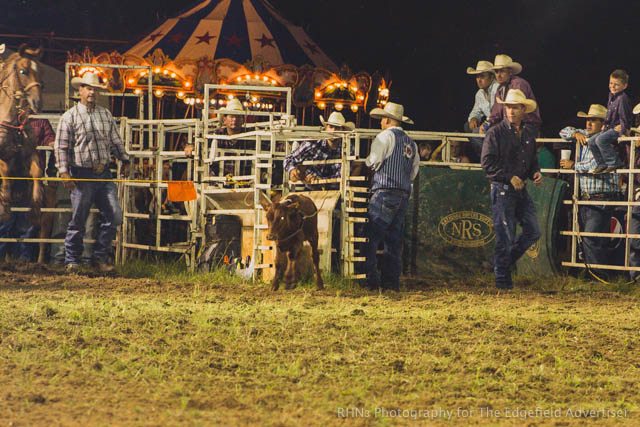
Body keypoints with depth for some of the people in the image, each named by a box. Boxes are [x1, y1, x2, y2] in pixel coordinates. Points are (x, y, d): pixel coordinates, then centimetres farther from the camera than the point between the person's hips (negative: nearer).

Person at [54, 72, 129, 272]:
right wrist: (64, 172, -13)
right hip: (82, 175, -4)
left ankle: (100, 258, 8)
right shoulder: (70, 117, -2)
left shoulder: (106, 114, 14)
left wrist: (125, 160, 14)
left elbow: (115, 141, 22)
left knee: (114, 216, -3)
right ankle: (72, 261, 12)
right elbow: (61, 146, -5)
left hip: (104, 174, 4)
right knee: (78, 220, 0)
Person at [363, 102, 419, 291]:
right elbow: (413, 172, 18)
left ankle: (370, 279, -16)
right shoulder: (411, 143, 18)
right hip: (404, 194, 7)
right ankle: (392, 281, 7)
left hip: (385, 192, -7)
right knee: (394, 241, 9)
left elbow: (373, 161, -9)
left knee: (371, 238, -8)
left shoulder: (386, 136, -3)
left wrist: (365, 161, 11)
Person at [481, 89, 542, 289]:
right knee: (505, 235, -4)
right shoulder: (496, 133, -7)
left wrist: (535, 172, 3)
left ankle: (505, 261, 22)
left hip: (521, 189, 6)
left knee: (533, 231, 4)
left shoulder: (529, 132, 12)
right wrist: (510, 177, -17)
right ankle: (502, 279, 5)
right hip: (502, 189, -6)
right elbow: (487, 163, -11)